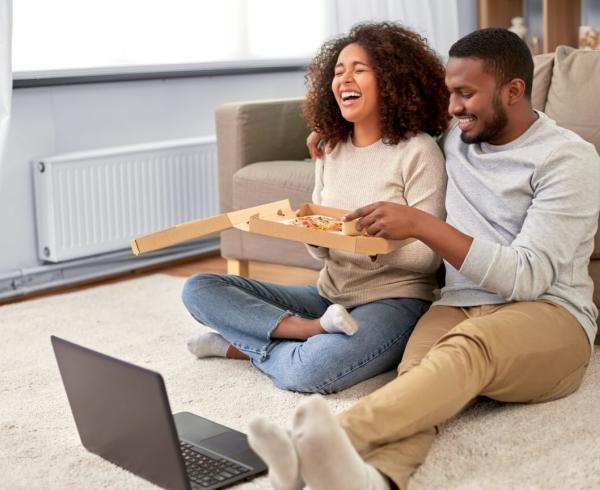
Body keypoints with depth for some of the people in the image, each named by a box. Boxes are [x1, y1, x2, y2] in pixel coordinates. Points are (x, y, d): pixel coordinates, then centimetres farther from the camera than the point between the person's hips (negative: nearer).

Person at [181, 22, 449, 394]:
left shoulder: (417, 151, -9)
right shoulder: (331, 151, 10)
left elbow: (427, 257, -12)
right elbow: (323, 251, 10)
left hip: (394, 301, -7)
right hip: (330, 295, 7)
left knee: (307, 371, -38)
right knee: (199, 289, -5)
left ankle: (243, 342, -9)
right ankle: (317, 332, -16)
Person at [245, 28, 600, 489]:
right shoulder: (455, 139, 14)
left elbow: (528, 277, -16)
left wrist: (421, 224, -21)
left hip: (548, 314, -4)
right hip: (460, 306, 4)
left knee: (469, 344, -41)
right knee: (420, 379, -34)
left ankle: (341, 434, -64)